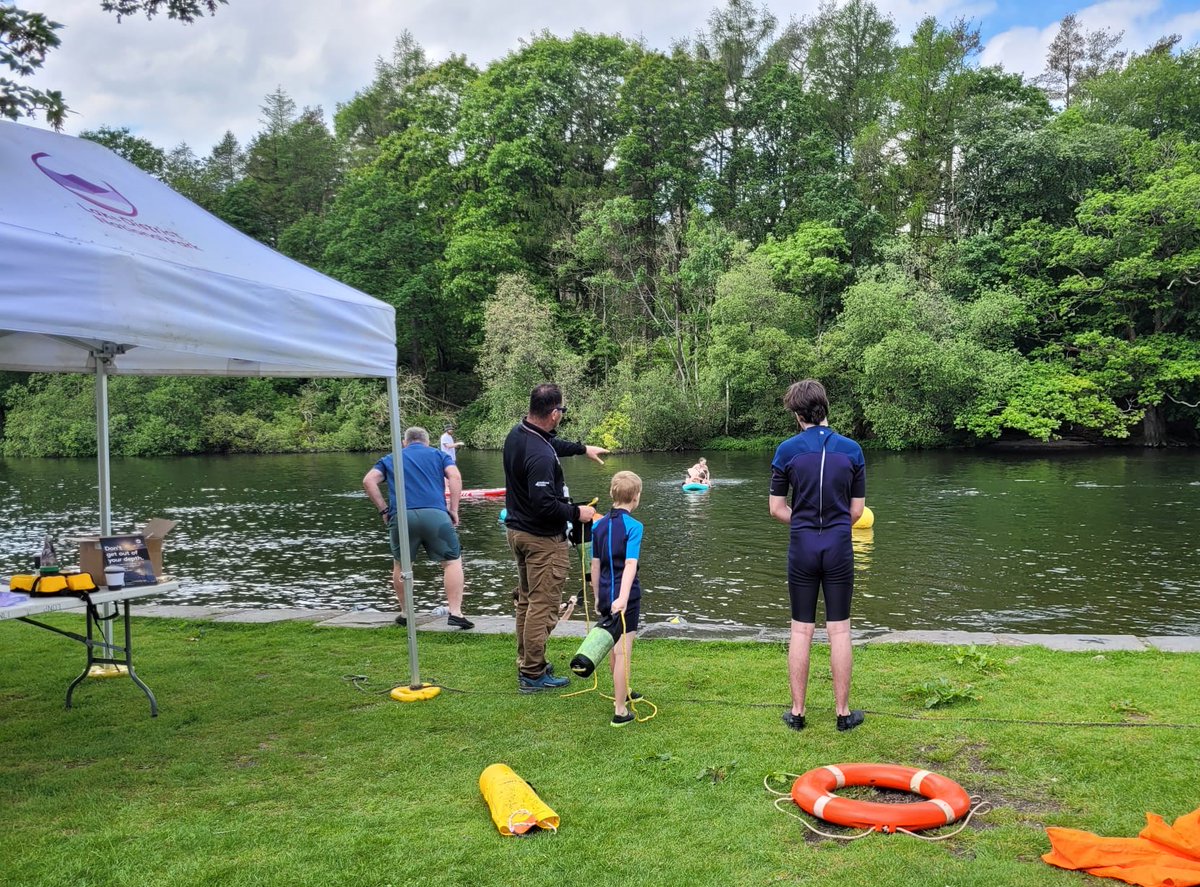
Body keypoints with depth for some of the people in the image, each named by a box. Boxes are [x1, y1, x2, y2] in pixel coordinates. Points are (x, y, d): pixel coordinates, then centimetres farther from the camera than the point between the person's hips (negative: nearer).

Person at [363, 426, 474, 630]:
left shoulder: (390, 459, 26)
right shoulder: (438, 455, 23)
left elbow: (368, 480, 11)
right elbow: (455, 476, 4)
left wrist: (383, 509, 14)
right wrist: (454, 510, 5)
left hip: (400, 516, 2)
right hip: (435, 513, -2)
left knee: (400, 565, 21)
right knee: (452, 562, 6)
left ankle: (404, 613, 27)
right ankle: (455, 613, -3)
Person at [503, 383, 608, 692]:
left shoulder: (517, 433, 3)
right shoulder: (541, 455, -28)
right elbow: (545, 505, -29)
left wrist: (583, 449, 32)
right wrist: (577, 512, -15)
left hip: (517, 530, 10)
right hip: (543, 538, -10)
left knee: (526, 601, 19)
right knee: (543, 606, -1)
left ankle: (527, 663, 31)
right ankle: (533, 675, 7)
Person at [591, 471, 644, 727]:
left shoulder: (598, 525, 5)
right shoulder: (633, 526, -13)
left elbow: (595, 564, 10)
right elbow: (630, 564, -24)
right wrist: (623, 598, -32)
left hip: (605, 596, 6)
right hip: (624, 597, -6)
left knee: (614, 647, 23)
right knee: (622, 652, -2)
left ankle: (622, 692, 43)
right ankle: (620, 711, 2)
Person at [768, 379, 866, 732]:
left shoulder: (787, 450, -5)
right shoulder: (851, 449, -1)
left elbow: (777, 508, -2)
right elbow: (857, 510, 4)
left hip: (802, 548, 0)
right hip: (840, 548, 0)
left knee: (801, 630, 7)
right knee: (839, 630, 7)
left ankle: (797, 711, 15)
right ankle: (843, 712, 15)